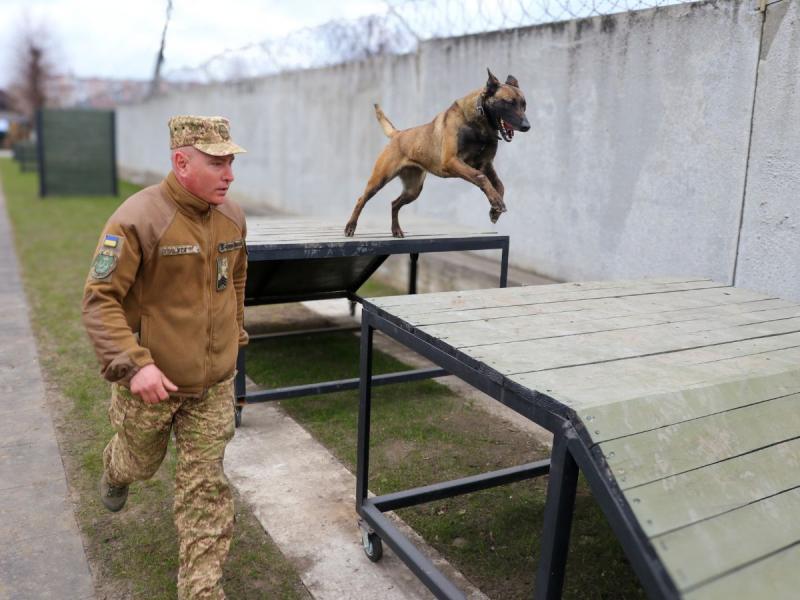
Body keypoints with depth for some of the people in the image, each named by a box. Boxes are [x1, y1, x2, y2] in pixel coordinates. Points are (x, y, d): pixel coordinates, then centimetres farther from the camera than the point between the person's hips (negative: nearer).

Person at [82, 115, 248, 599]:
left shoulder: (232, 217, -1)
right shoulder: (138, 219, -21)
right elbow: (100, 300, -20)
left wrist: (234, 336, 19)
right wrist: (133, 364, -30)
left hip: (215, 381, 4)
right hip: (151, 379, -3)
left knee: (206, 486, 6)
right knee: (140, 461, 24)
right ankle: (115, 471, 62)